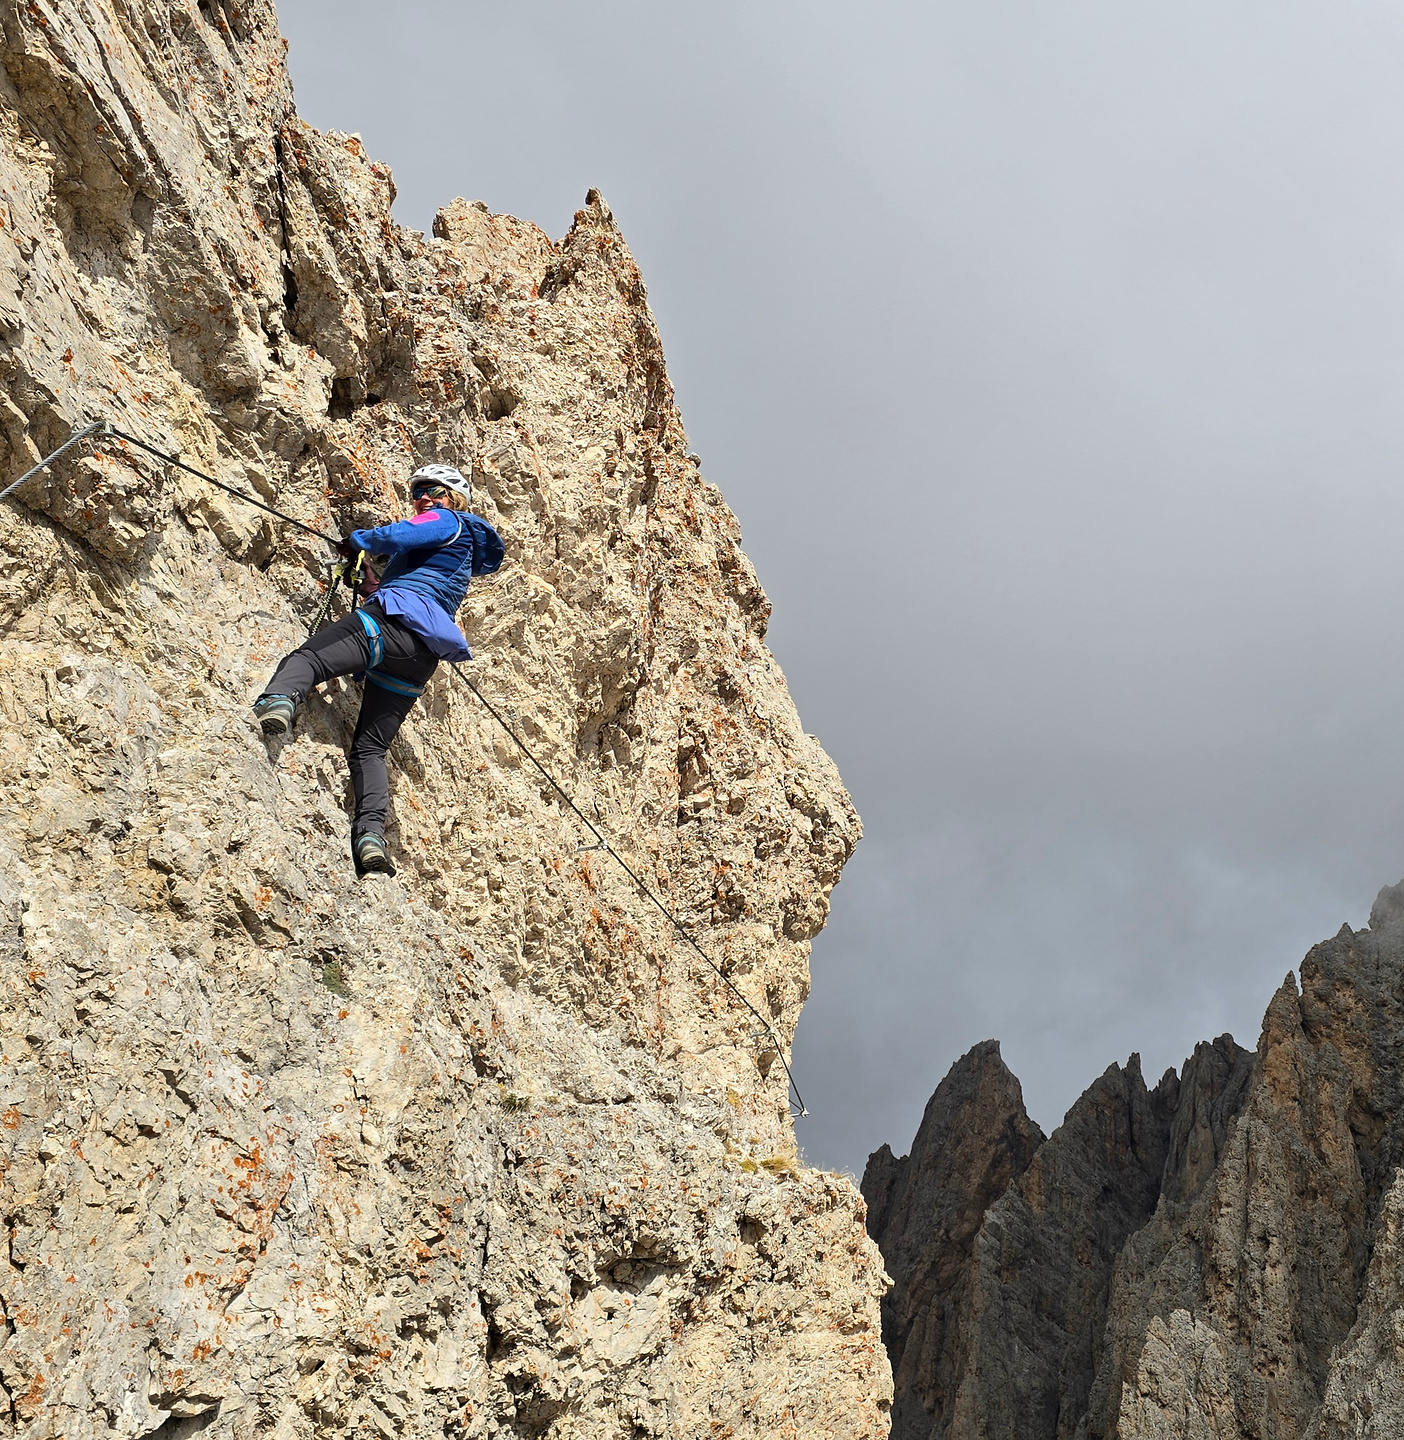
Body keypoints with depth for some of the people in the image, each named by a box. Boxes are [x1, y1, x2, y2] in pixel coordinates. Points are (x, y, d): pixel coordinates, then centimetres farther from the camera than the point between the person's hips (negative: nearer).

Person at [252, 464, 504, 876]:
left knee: (306, 657, -22)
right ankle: (372, 834, -16)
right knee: (369, 748, 3)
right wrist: (379, 589, 30)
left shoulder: (448, 521, 12)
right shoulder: (461, 551, 37)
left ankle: (278, 701, -54)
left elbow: (395, 536, -6)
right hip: (423, 659, 8)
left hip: (396, 621, -8)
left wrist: (355, 540, 11)